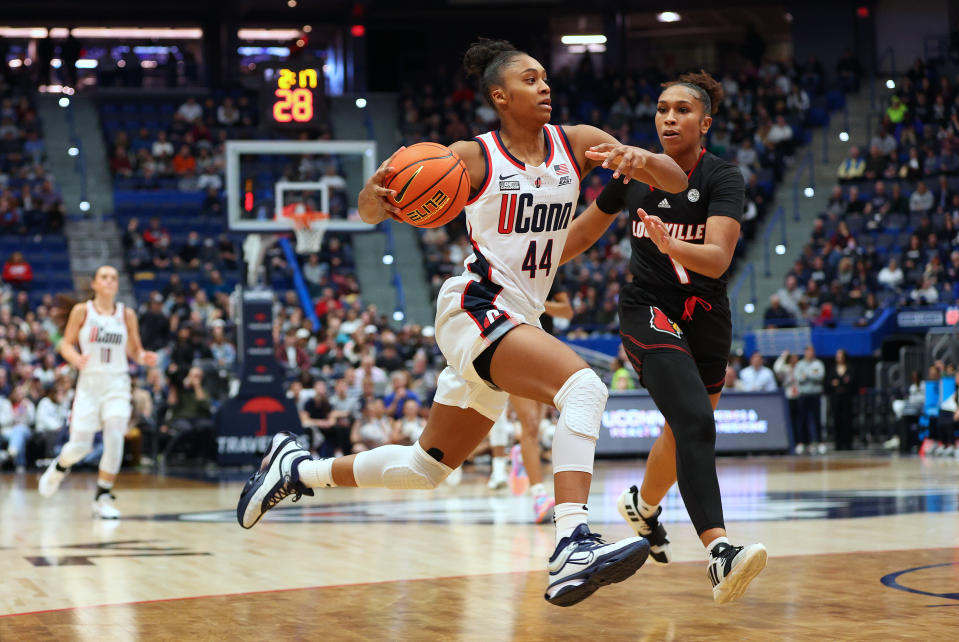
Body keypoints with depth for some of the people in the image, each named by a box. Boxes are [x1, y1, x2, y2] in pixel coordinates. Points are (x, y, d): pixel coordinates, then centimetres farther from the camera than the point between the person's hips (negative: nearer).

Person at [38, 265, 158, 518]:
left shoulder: (127, 314, 5)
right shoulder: (82, 311, 0)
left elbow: (134, 350, 11)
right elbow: (66, 344, 3)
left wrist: (144, 357, -12)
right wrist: (76, 358, -18)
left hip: (117, 383, 1)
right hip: (89, 382, -1)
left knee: (114, 438, -17)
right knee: (80, 446, -1)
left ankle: (103, 498, -4)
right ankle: (59, 468, 36)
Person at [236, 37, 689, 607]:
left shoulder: (576, 143, 7)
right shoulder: (474, 158, -5)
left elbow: (678, 181, 2)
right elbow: (371, 213, -4)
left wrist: (644, 162, -21)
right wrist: (377, 192, -29)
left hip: (517, 321, 7)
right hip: (476, 308, -7)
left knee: (427, 467, 15)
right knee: (583, 385, -31)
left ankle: (297, 469, 33)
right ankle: (573, 547, -42)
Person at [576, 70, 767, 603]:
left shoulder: (722, 177, -9)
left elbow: (718, 259, -24)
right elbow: (589, 226, 18)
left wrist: (670, 244, -43)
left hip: (707, 319, 2)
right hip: (650, 309, -2)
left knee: (683, 433, 19)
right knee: (696, 423, -25)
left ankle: (643, 505, 52)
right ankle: (719, 551, -40)